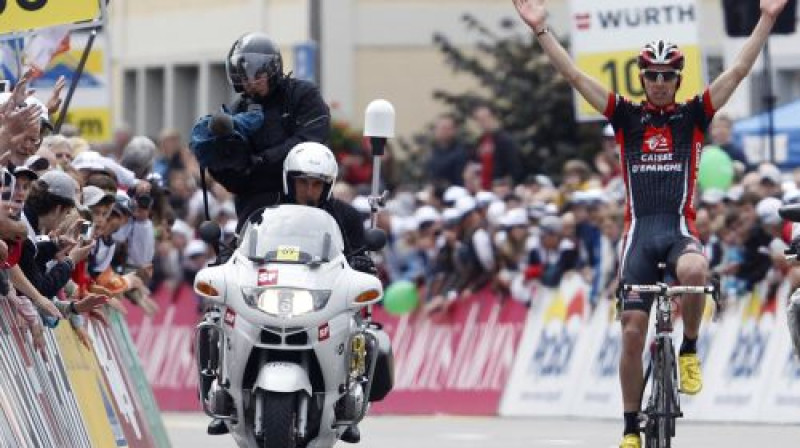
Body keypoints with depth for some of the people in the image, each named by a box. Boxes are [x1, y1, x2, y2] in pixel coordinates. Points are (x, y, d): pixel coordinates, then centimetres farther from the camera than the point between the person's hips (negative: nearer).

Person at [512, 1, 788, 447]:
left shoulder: (694, 115, 8)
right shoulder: (627, 116, 10)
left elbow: (739, 70, 1)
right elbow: (574, 74, 6)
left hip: (680, 228, -2)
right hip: (639, 230, 2)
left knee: (694, 271, -38)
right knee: (633, 333, -3)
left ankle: (690, 349, -12)